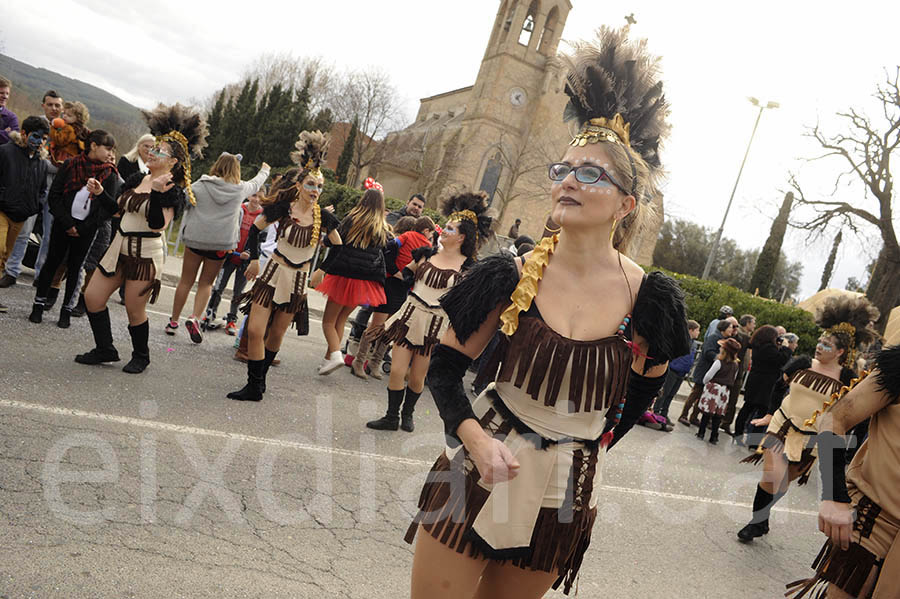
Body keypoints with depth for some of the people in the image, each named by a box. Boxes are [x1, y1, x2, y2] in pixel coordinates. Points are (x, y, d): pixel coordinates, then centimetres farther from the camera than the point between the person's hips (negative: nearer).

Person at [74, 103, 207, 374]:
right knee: (92, 297, 5)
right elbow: (118, 209, 21)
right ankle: (105, 349, 22)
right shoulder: (137, 179, 10)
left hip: (146, 255, -8)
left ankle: (141, 356, 24)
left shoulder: (172, 191, -13)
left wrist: (156, 193, -31)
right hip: (120, 249, 8)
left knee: (134, 310, 0)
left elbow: (158, 225, -24)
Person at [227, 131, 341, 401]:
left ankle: (259, 380, 26)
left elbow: (339, 247, 9)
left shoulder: (324, 217, -6)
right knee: (255, 330, -9)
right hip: (274, 273, -1)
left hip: (298, 281, 1)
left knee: (276, 335, 10)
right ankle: (254, 386, 3)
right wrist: (254, 260, 6)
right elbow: (255, 228, 7)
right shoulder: (283, 208, -9)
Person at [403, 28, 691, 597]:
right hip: (480, 469, 0)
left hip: (566, 497, 1)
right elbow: (446, 367, -3)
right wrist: (475, 437, -18)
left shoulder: (647, 295, -9)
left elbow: (648, 379, 11)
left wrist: (598, 443, 10)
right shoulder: (512, 275, -11)